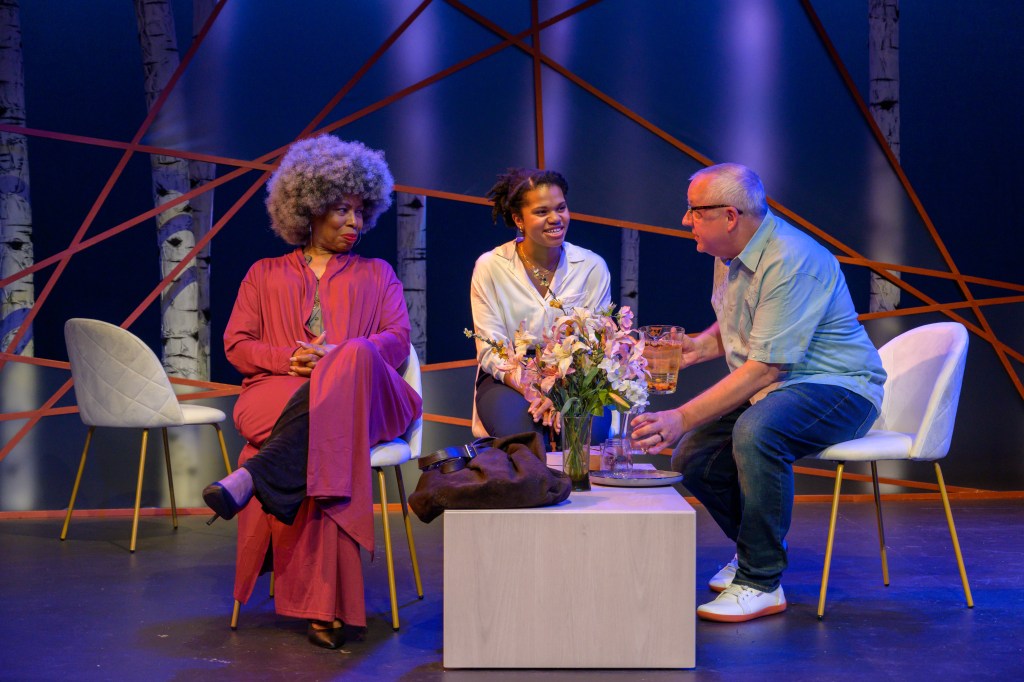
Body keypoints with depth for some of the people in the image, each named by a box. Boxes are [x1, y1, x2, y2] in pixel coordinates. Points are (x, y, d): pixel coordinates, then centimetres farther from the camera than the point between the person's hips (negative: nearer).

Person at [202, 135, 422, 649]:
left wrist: (338, 355, -14)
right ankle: (324, 606, -53)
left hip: (363, 397, 0)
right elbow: (237, 343, 15)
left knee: (353, 361, -43)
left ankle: (254, 476, -58)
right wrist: (289, 360, -10)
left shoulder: (377, 274, 29)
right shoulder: (266, 274, 28)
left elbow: (397, 340, 10)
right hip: (279, 394, 1)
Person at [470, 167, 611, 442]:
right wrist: (534, 392, -24)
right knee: (520, 434, -34)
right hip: (509, 381, -1)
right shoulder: (489, 267, -3)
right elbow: (491, 350, -7)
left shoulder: (593, 267, 1)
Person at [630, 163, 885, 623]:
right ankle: (758, 545, 22)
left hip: (837, 388, -9)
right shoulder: (730, 255, 6)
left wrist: (683, 418, -33)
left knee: (755, 431, -37)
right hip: (770, 390, 10)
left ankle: (761, 582, -23)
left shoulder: (792, 262, -25)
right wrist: (699, 346, 1)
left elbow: (764, 368, -29)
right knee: (691, 457, -2)